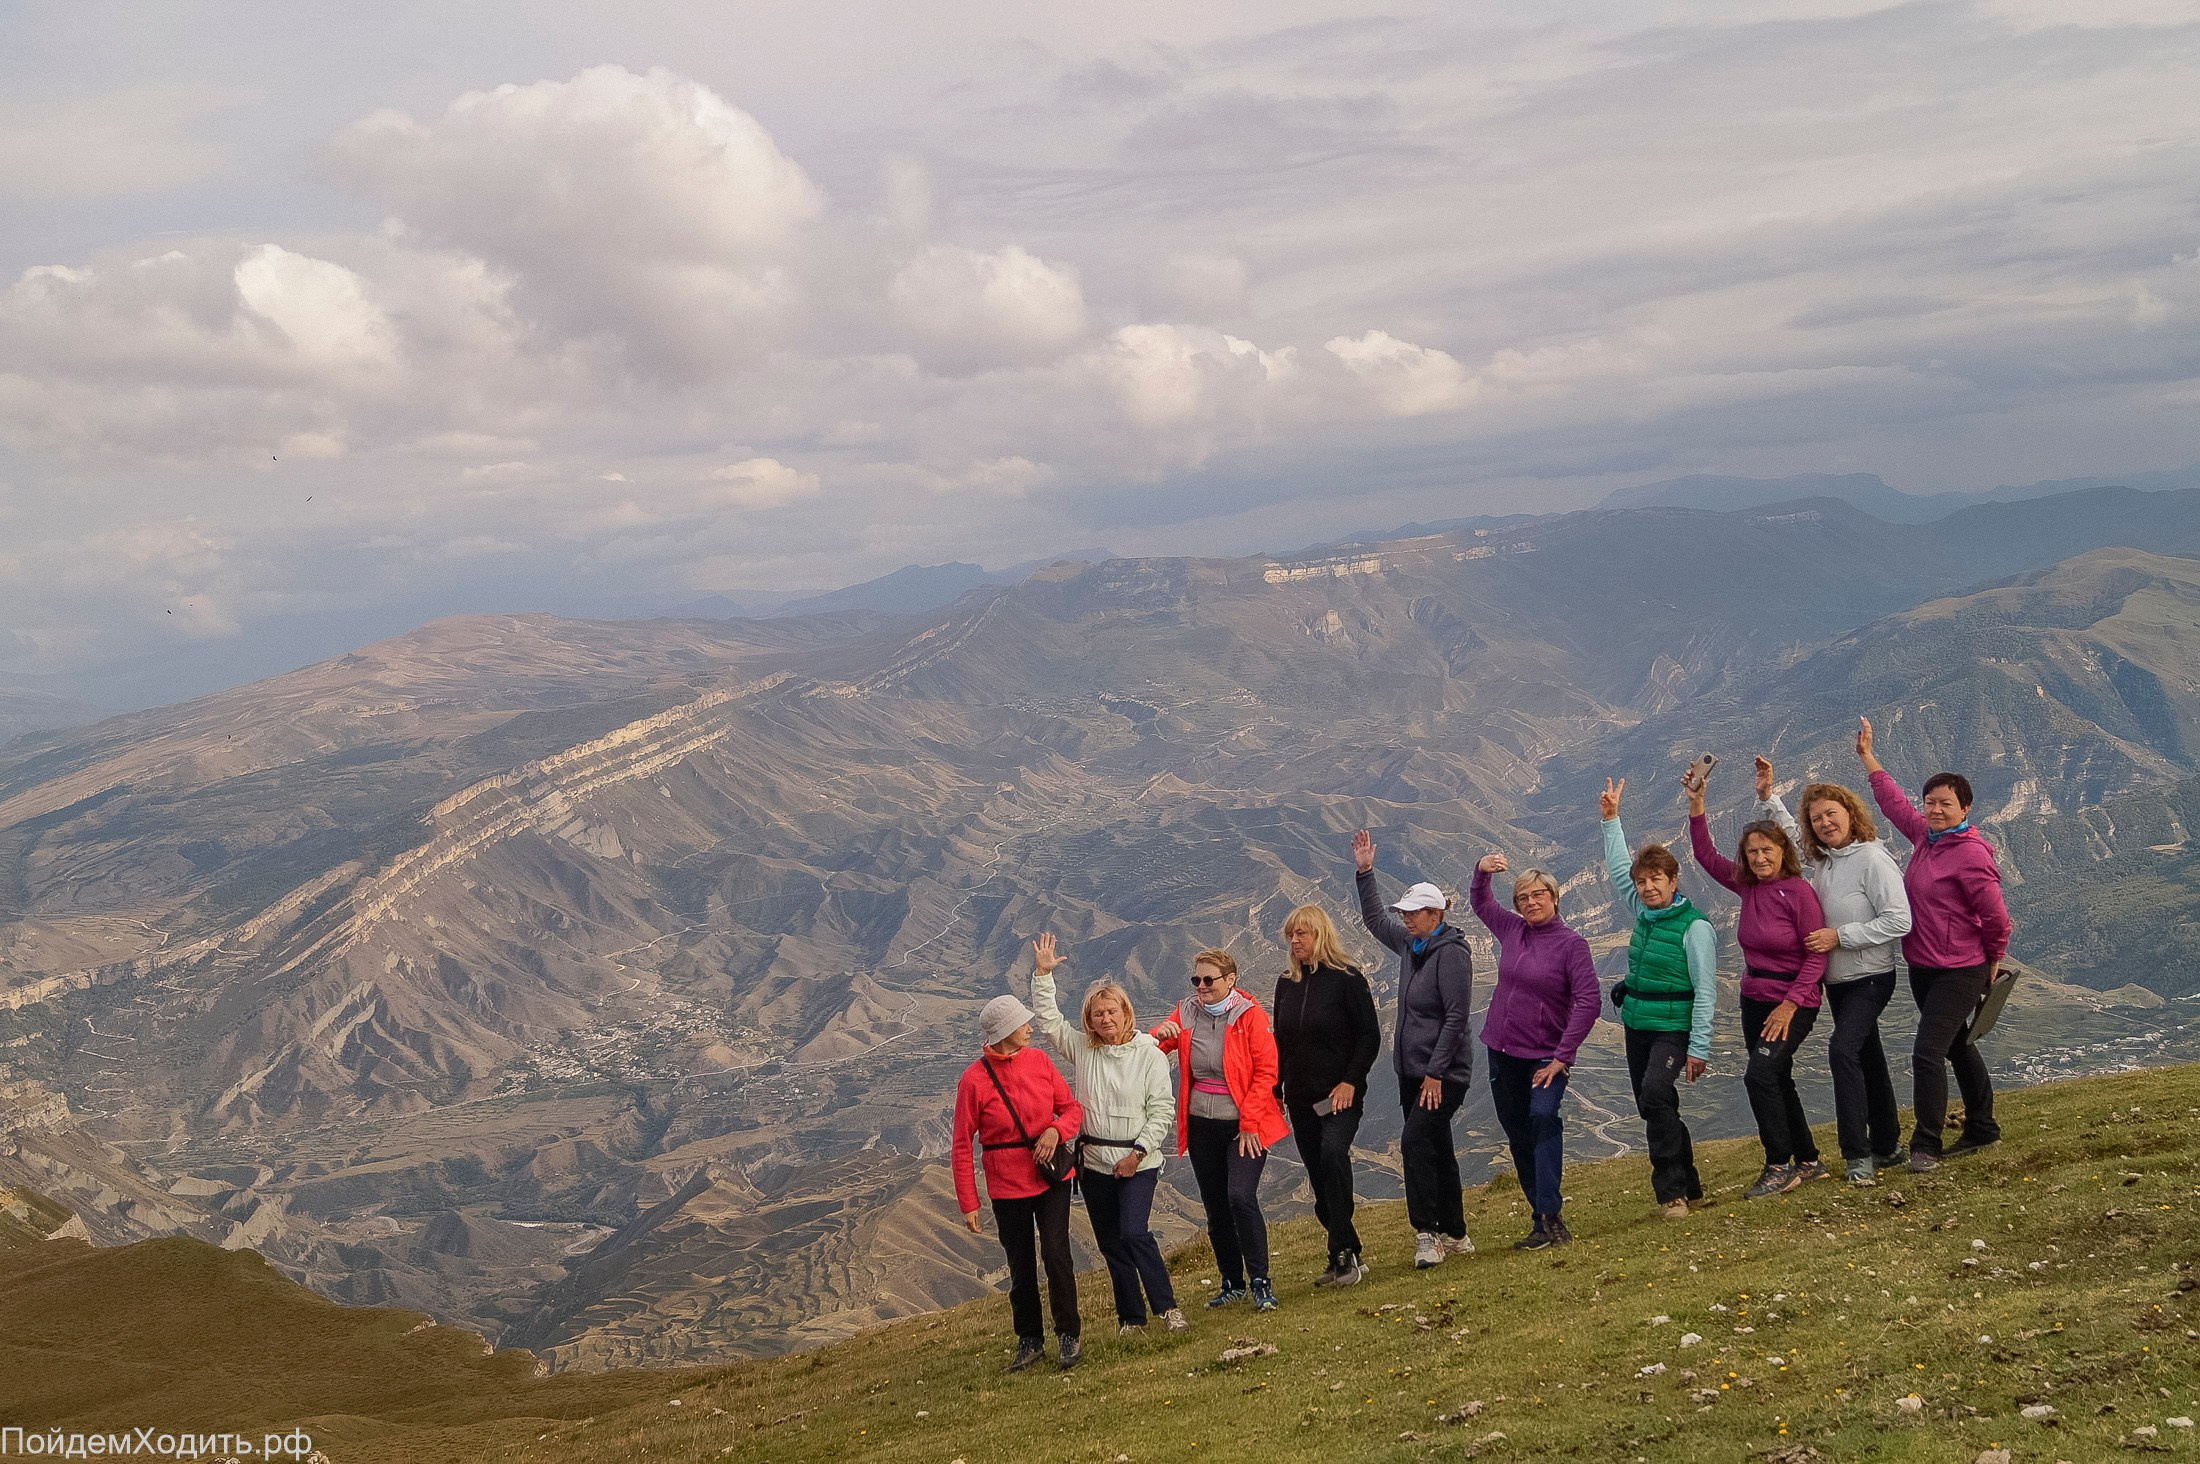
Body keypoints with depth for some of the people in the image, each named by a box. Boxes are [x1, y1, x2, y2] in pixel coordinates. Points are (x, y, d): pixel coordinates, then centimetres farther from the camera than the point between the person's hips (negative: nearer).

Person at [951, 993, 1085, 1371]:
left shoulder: (1038, 1060, -2)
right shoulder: (974, 1079, -11)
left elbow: (1072, 1108, 7)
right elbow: (962, 1145, -6)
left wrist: (1056, 1130, -16)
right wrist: (968, 1204, -6)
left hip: (1051, 1177, 1)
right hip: (1007, 1187, -1)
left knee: (1056, 1252, -8)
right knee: (1020, 1266, 9)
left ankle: (1070, 1334, 8)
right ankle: (1029, 1340, 26)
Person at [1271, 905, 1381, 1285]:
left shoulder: (1346, 978, -7)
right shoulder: (1286, 985, 10)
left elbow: (1370, 1034, -8)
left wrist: (1350, 1081, -17)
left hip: (1340, 1096, -6)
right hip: (1300, 1099, 6)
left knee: (1333, 1152, -28)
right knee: (1320, 1181, 7)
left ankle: (1344, 1251, -27)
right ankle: (1345, 1257, 18)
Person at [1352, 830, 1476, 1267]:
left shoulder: (1451, 952, -15)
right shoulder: (1410, 943, 9)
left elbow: (1456, 1017, -19)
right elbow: (1374, 919, 28)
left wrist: (1436, 1072, -20)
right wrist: (1364, 872, 21)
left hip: (1443, 1073, -9)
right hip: (1412, 1069, 9)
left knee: (1415, 1142, -18)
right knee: (1436, 1150, 12)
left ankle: (1426, 1234, -15)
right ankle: (1454, 1235, 20)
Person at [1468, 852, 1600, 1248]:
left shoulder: (1571, 943, -10)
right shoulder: (1512, 930, 6)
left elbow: (1588, 1002, -16)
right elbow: (1480, 903, 24)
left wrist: (1562, 1057, -18)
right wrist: (1481, 871, 3)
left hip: (1545, 1056, -6)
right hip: (1503, 1052, 6)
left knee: (1543, 1117, -27)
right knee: (1518, 1136, 9)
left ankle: (1549, 1216, -33)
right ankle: (1543, 1221, 17)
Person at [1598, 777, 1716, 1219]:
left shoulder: (1694, 926, -13)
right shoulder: (1643, 913, 7)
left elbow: (1705, 991, -14)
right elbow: (1616, 871, 21)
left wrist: (1699, 1048, -17)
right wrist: (1611, 819, 18)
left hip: (1673, 1028, -8)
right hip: (1636, 1025, 8)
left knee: (1655, 1093, -25)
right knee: (1652, 1107, 9)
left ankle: (1672, 1190, -19)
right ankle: (1688, 1184, 21)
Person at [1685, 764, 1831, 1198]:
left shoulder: (1799, 892, -16)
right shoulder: (1748, 885, 3)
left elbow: (1817, 955, -15)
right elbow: (1706, 856, 8)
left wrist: (1790, 1004, -20)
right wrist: (1696, 804, -2)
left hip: (1793, 1003, -8)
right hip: (1754, 1000, 8)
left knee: (1760, 1075, -18)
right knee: (1777, 1081, 13)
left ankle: (1780, 1167, -8)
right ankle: (1808, 1161, 26)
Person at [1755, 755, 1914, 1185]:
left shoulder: (1873, 860, -18)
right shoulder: (1819, 859, 5)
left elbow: (1898, 921, -22)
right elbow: (1786, 833, 25)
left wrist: (1840, 936, -22)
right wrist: (1767, 796, 12)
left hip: (1870, 977, -8)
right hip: (1836, 979, 8)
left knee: (1842, 1050, -23)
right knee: (1866, 1059, 16)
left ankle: (1858, 1155, -22)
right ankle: (1886, 1147, 28)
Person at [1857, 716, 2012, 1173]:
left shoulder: (1970, 855, -20)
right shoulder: (1924, 835, 4)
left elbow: (1996, 918, -15)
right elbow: (1894, 802, 22)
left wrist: (1993, 963, -1)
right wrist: (1867, 756, 26)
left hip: (1959, 973, -9)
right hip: (1922, 968, 9)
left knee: (1927, 1053, -14)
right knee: (1958, 1047, 19)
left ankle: (1926, 1146, -6)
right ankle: (1981, 1130, 34)